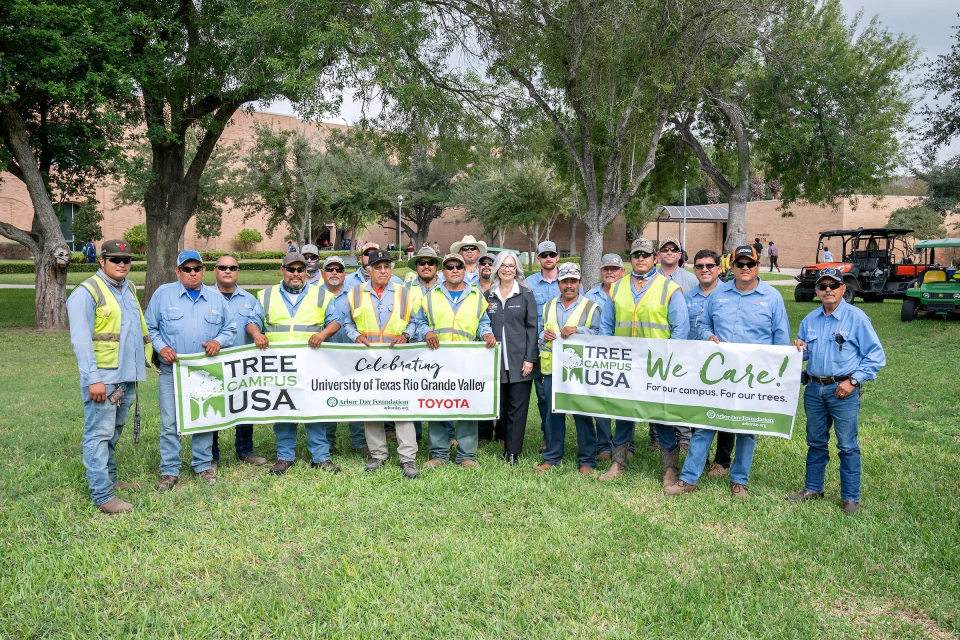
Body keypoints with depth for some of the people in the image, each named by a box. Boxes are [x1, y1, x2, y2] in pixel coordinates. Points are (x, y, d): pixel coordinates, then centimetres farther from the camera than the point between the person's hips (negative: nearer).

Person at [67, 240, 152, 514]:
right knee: (99, 433, -4)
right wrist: (92, 379, -20)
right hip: (103, 377, -8)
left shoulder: (129, 288, 15)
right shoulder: (87, 292, -10)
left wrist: (149, 356, 15)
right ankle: (102, 495, -1)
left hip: (127, 375, 8)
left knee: (114, 431, 18)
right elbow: (80, 340, -15)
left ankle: (109, 478, 31)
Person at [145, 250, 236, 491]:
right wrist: (161, 347, -10)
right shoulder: (163, 293, 2)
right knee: (170, 423, -1)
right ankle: (169, 471, 10)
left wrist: (219, 341, -8)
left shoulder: (216, 298, 8)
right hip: (172, 370, -2)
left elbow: (230, 329, 12)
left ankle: (204, 465, 23)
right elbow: (150, 327, 5)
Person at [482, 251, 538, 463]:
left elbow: (532, 327, -1)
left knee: (517, 407, 0)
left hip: (520, 360, -2)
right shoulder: (488, 295, 10)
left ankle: (513, 451, 8)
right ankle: (502, 436, 26)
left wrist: (530, 358, -8)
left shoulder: (526, 294, 3)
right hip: (496, 360, 3)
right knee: (499, 404, 8)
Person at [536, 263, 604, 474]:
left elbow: (599, 335, -8)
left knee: (582, 414, 1)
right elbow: (540, 330, 19)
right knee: (553, 413, 9)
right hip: (553, 368, 4)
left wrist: (577, 330, -21)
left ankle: (587, 460, 11)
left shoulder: (591, 307, 2)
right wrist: (544, 335, -4)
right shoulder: (548, 306, 16)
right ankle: (552, 457, 20)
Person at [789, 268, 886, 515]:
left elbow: (876, 356, -7)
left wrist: (853, 381, -14)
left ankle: (850, 497, 14)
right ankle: (813, 488, 29)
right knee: (815, 442, 16)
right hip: (814, 389, 5)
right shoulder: (810, 319, 8)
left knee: (847, 446, 2)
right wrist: (799, 348, -6)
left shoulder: (856, 318, -7)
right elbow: (804, 354, 18)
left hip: (843, 390, -5)